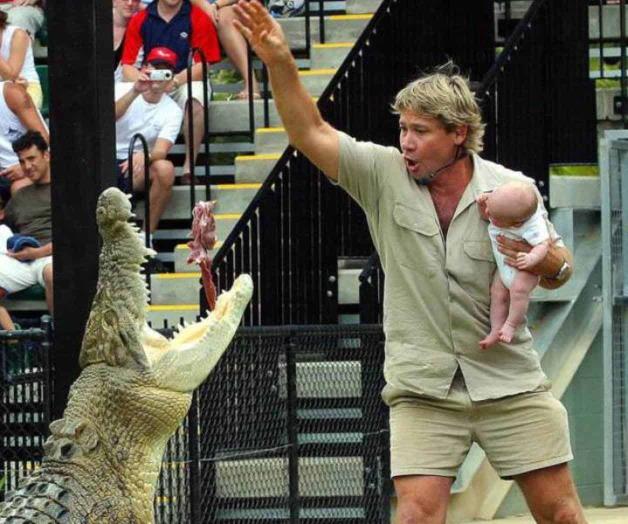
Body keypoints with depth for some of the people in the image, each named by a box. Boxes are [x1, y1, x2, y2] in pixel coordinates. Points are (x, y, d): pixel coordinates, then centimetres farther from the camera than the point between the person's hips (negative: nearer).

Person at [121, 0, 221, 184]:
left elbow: (202, 65, -6)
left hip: (187, 81, -2)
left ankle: (189, 168, -29)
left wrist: (176, 81, -25)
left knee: (194, 100, -36)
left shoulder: (198, 18, -2)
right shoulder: (140, 20, 4)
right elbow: (127, 66, 1)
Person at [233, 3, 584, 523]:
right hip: (423, 390, 0)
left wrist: (549, 262, -17)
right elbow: (311, 133, -8)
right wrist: (279, 62, -21)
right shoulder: (385, 175, -3)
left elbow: (559, 267, 7)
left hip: (508, 380, 0)